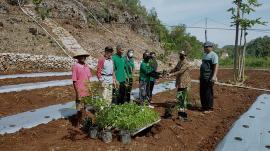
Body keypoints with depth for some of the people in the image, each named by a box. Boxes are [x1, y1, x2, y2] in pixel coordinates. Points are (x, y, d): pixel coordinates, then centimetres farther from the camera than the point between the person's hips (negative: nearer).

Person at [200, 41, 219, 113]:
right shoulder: (205, 55, 17)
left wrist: (214, 76, -27)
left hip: (209, 78, -9)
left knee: (208, 93, -3)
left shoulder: (213, 55, -10)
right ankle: (204, 106, 25)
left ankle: (209, 108, 8)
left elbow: (216, 66, -18)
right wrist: (200, 74, 22)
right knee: (202, 92, 13)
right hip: (203, 77, 9)